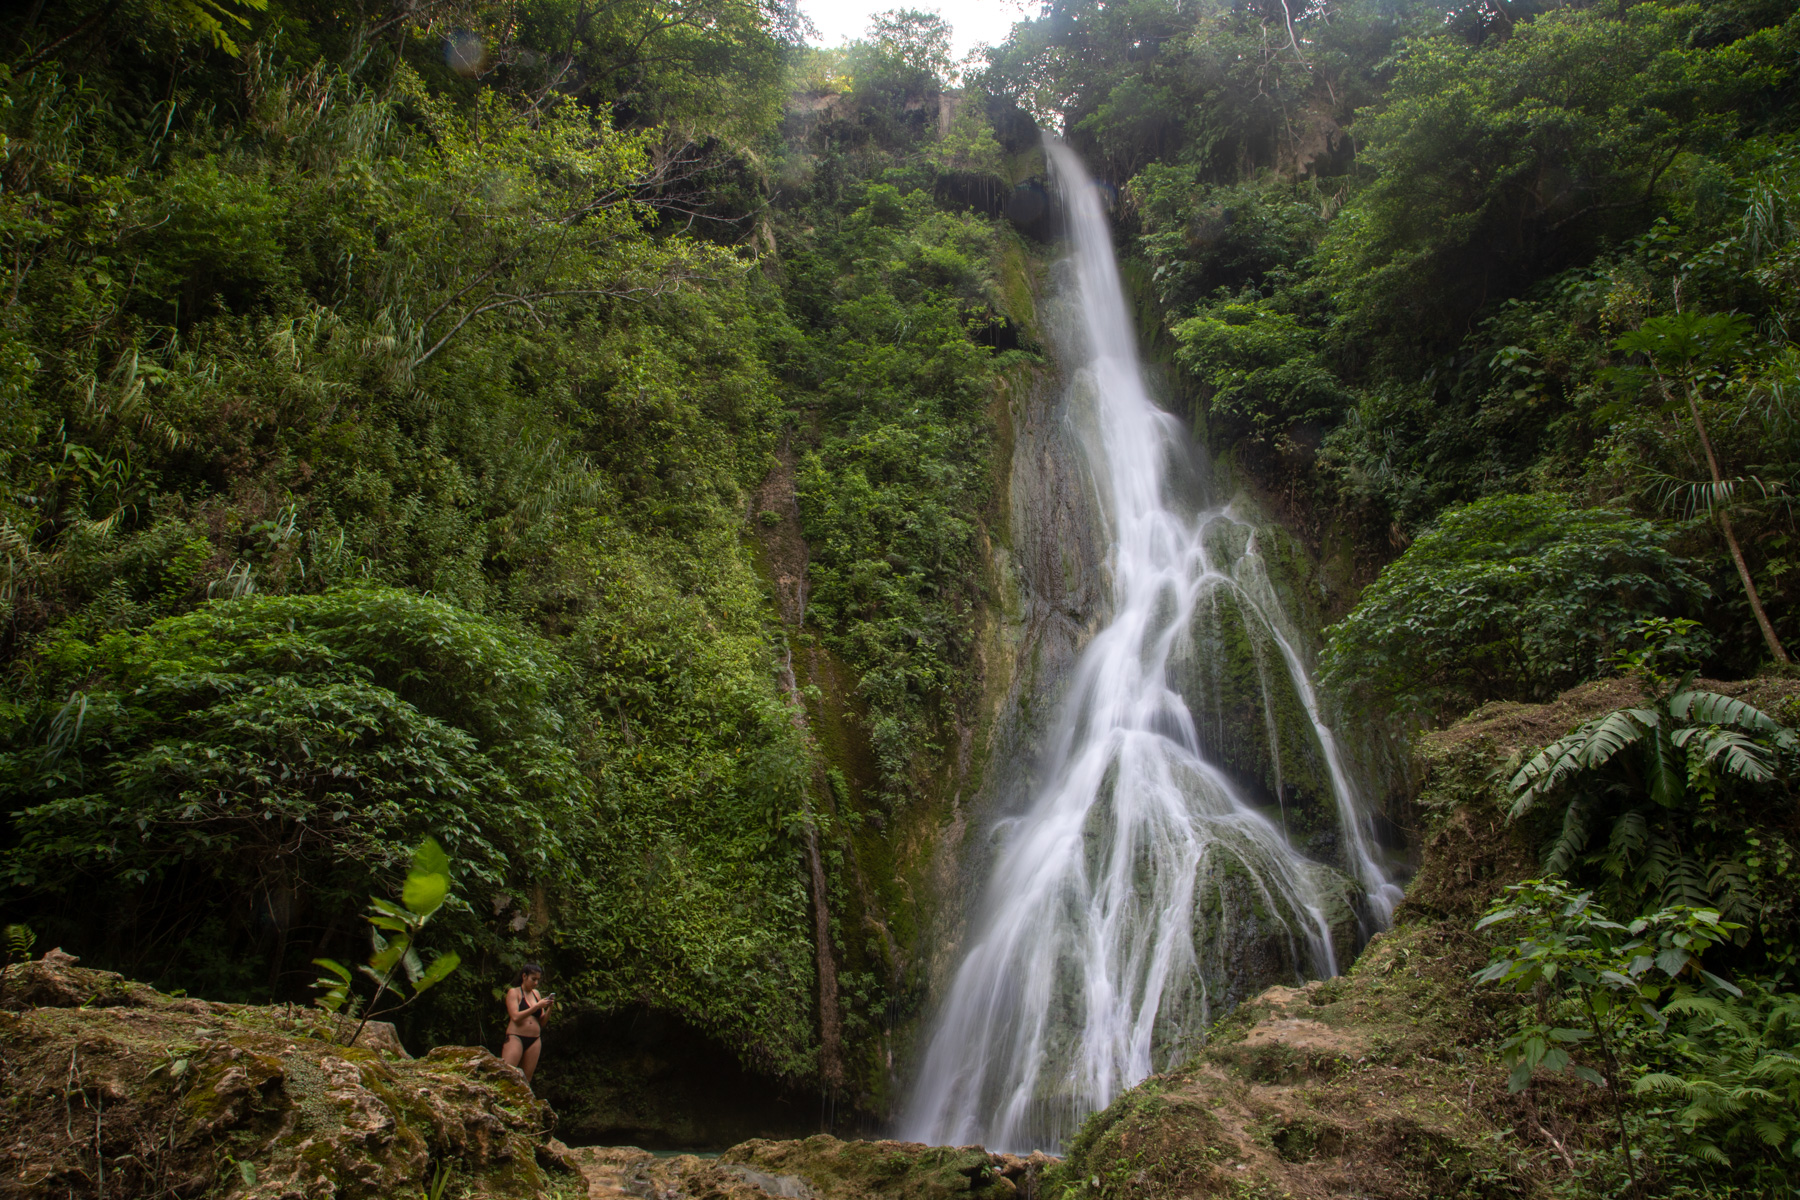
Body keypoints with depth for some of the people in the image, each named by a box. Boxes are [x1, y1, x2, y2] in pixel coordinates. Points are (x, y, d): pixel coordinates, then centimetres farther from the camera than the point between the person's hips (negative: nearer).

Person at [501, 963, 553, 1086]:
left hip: (534, 1041, 5)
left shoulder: (536, 993, 15)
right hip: (516, 1038, -5)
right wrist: (538, 1006, -14)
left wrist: (549, 1007, -2)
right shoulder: (514, 992, 1)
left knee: (526, 1080, 5)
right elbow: (515, 1017, -13)